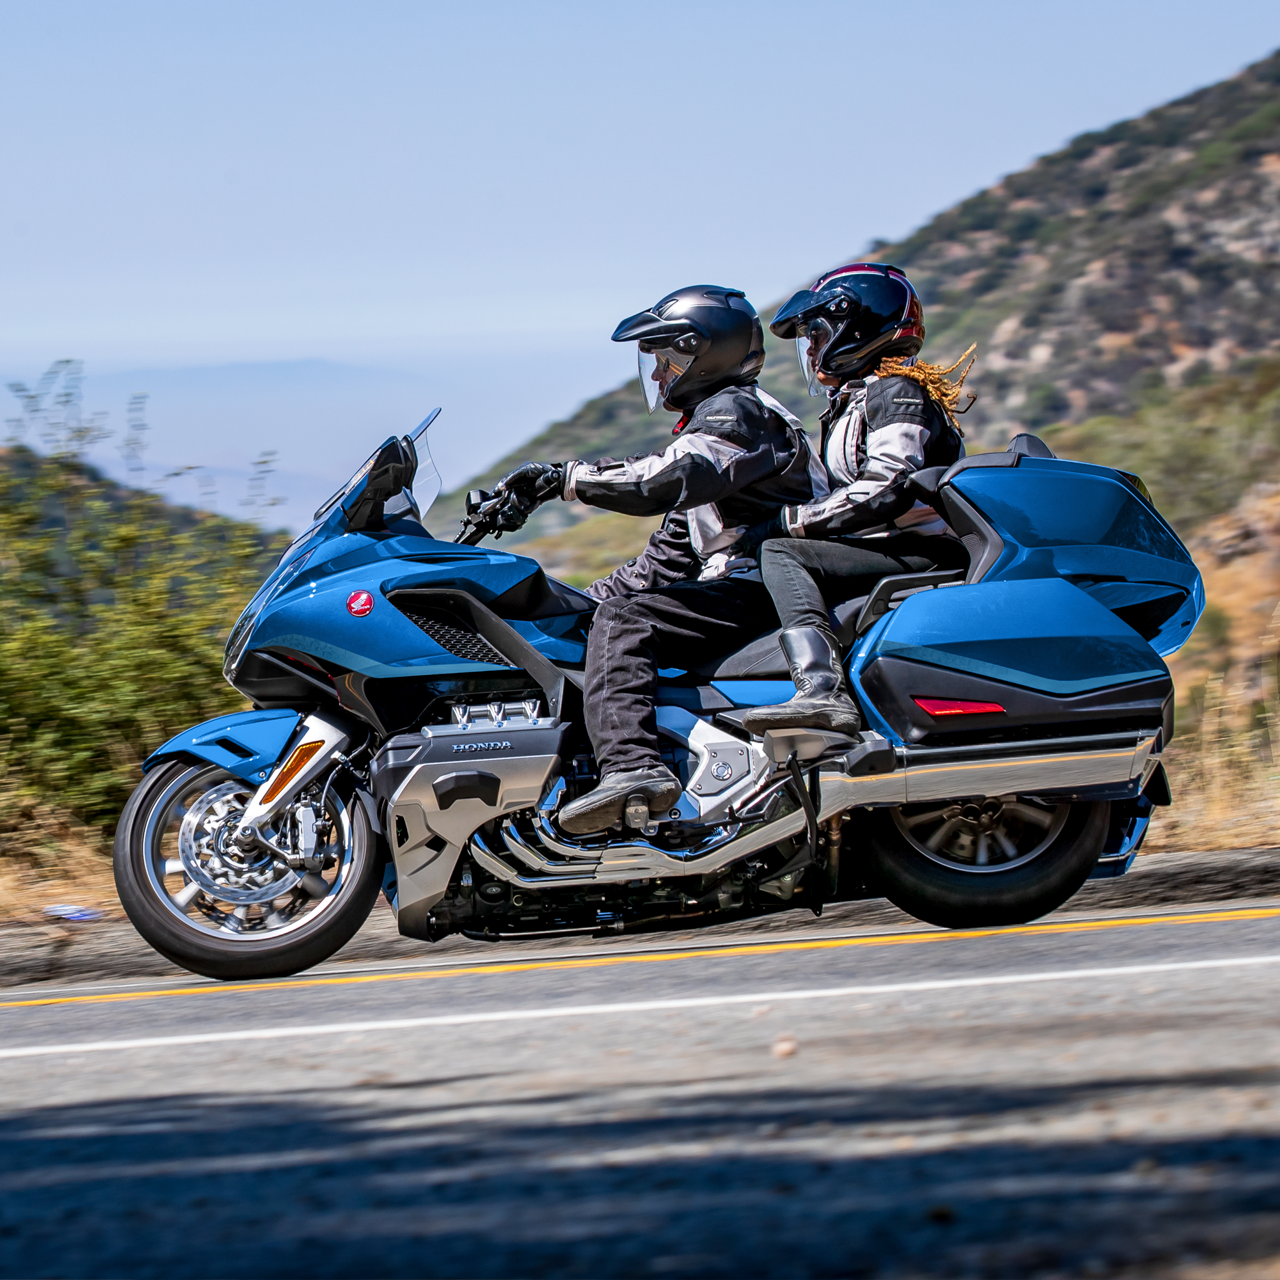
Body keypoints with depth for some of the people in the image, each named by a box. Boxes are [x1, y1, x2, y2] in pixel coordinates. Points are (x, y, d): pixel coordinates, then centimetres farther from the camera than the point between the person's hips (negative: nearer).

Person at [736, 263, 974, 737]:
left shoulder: (897, 391, -7)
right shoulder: (853, 400, 25)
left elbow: (887, 490, -21)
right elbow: (848, 496, 25)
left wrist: (786, 522, -19)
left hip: (924, 554, -11)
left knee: (782, 554, -26)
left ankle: (821, 692, -46)